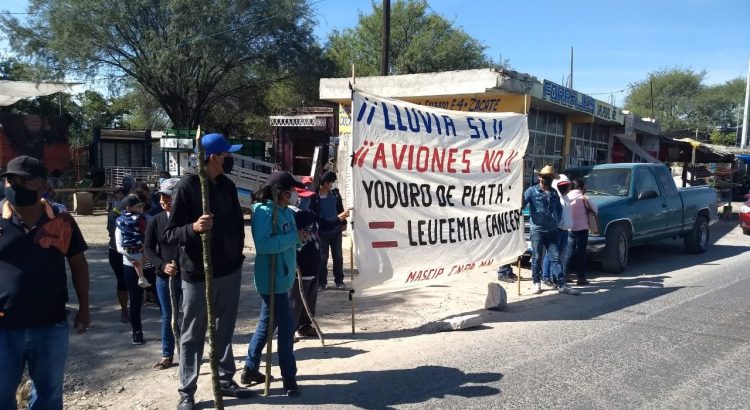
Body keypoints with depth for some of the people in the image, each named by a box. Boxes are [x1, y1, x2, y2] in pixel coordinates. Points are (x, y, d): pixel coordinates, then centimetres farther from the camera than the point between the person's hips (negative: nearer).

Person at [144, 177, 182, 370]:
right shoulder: (156, 221, 0)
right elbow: (148, 248, 2)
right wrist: (162, 265, -13)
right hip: (164, 277, 3)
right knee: (167, 317, 13)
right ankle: (167, 356, 25)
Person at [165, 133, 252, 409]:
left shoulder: (228, 185, 6)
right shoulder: (187, 187, -13)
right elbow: (170, 234, -15)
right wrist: (193, 227, -33)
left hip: (230, 270, 6)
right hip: (198, 273, -6)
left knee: (224, 331, 16)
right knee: (193, 335, 6)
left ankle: (226, 381, 29)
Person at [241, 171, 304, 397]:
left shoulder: (287, 212, 9)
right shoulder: (265, 211, -17)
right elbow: (263, 245, -27)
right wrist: (294, 237, -23)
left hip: (282, 277, 9)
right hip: (271, 279, -9)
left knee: (267, 323, 19)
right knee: (286, 327, -4)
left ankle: (250, 368, 33)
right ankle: (289, 379, 7)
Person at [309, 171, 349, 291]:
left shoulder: (335, 192, 1)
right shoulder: (315, 196, -12)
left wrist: (343, 223, 11)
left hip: (336, 230, 4)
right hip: (322, 231, -4)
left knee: (338, 257, 10)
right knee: (322, 258, 5)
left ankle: (339, 281, 21)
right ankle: (321, 282, 16)